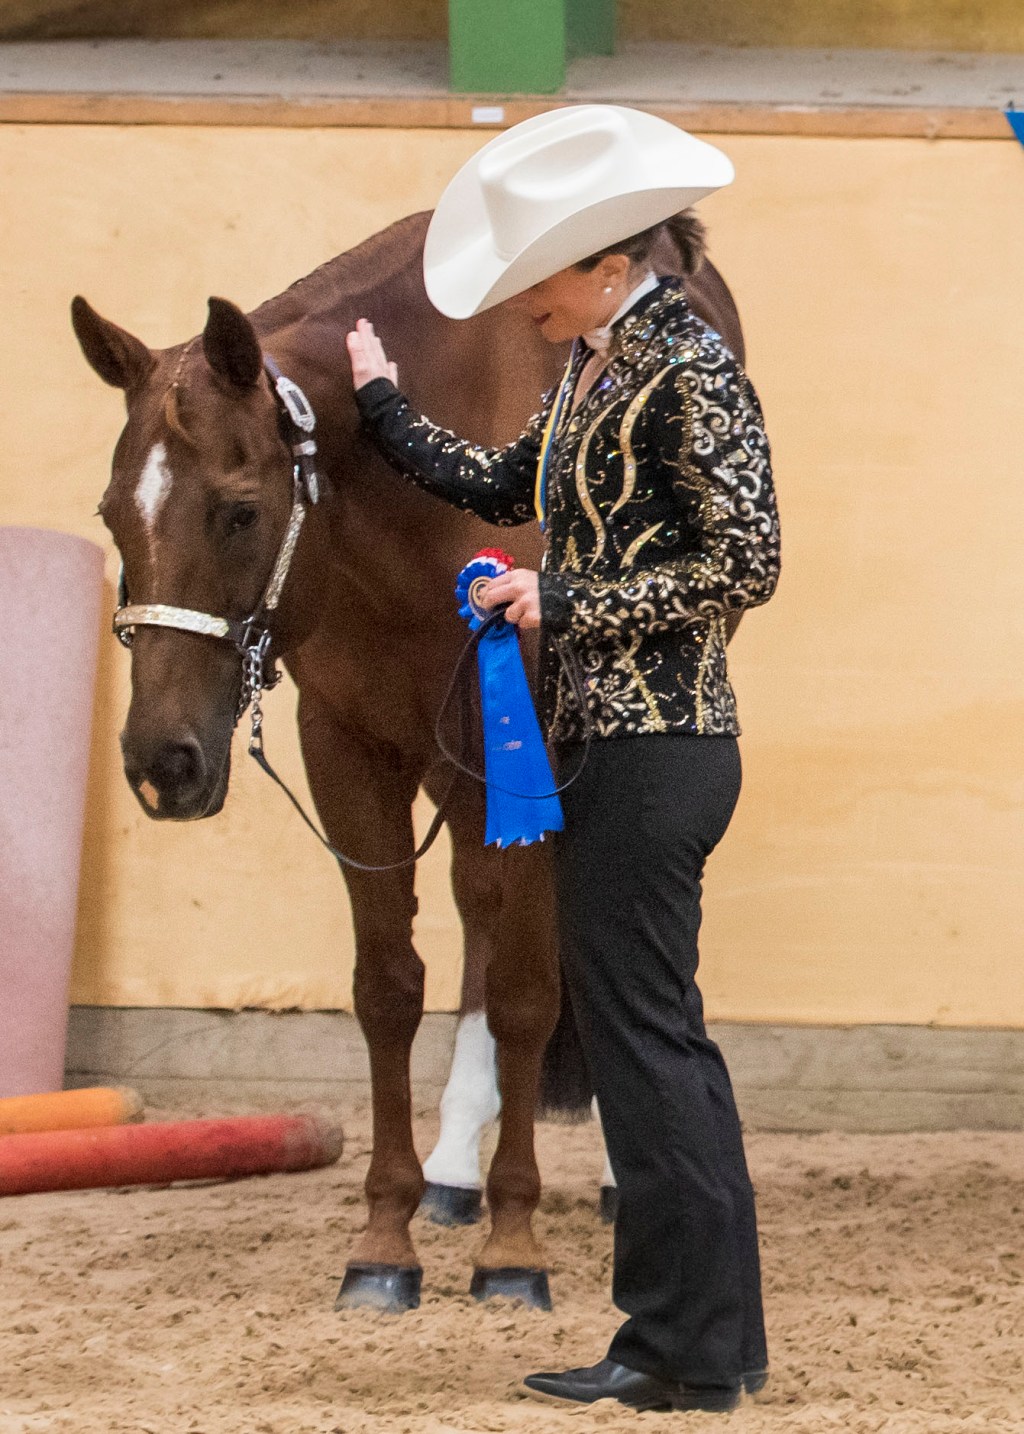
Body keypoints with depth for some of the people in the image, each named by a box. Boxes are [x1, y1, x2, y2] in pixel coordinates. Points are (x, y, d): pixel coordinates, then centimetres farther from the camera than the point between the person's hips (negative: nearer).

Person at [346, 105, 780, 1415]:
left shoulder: (688, 369, -15)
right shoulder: (593, 372, 13)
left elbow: (743, 566, -18)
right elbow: (508, 489, 30)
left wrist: (565, 604, -16)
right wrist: (381, 410, 32)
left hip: (653, 751, -10)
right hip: (612, 740, 10)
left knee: (639, 1036, -6)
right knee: (660, 1036, 13)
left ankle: (681, 1354, -1)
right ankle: (720, 1334, 19)